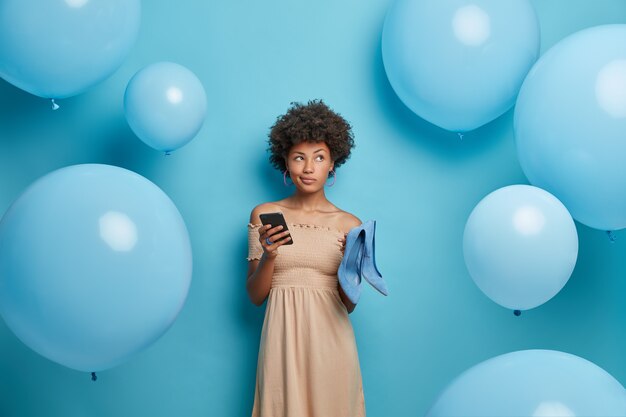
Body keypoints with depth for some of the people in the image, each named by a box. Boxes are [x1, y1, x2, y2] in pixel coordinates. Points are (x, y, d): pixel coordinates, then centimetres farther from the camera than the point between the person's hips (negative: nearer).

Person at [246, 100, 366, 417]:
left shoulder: (350, 225, 2)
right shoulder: (264, 215, 2)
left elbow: (348, 304, 4)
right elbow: (255, 296, 3)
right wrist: (269, 256, -14)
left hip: (330, 341, 0)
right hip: (282, 341, 0)